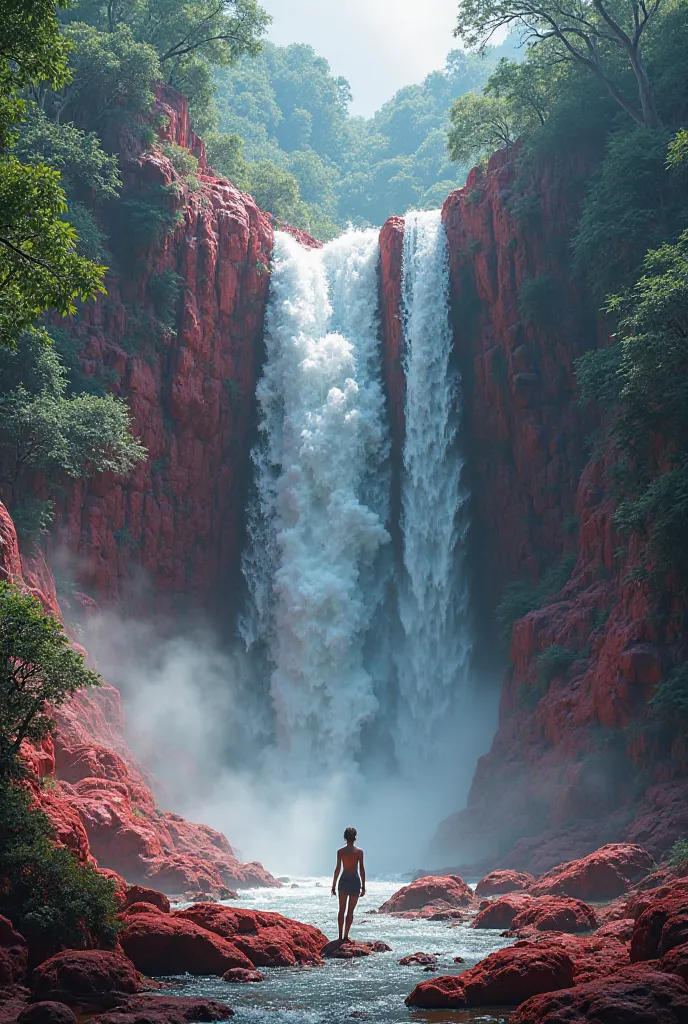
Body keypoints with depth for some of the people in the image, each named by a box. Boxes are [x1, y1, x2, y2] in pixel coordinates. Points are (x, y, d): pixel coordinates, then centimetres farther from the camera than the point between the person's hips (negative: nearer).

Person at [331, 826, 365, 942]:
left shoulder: (340, 851, 0)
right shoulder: (359, 852, -3)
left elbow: (337, 869, -1)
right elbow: (362, 869, -5)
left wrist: (333, 886, 4)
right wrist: (363, 886, 0)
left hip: (343, 880, 1)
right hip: (355, 881, -1)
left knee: (342, 910, 9)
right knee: (350, 911, 4)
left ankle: (340, 936, 5)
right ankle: (346, 936, 0)